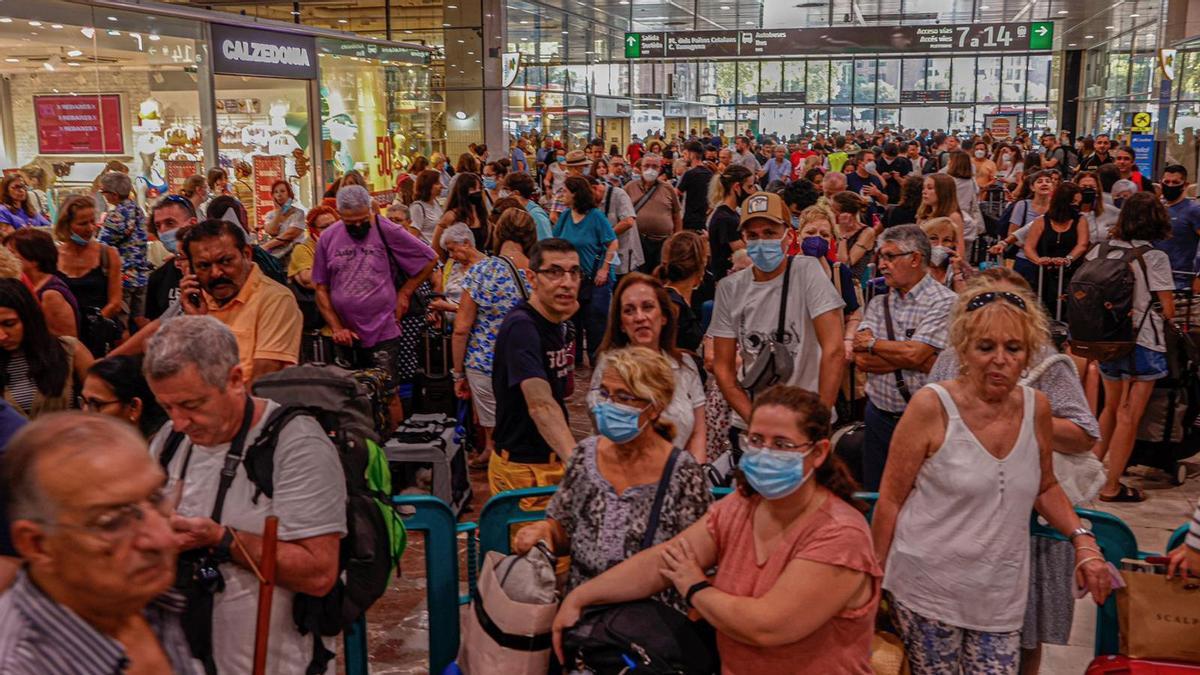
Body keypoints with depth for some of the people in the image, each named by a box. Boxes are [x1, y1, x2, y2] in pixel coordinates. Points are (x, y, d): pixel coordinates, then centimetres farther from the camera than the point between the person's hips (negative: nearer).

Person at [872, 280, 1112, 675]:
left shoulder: (1036, 408, 1)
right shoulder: (932, 406, -13)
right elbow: (890, 500, -7)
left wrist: (1082, 541, 2)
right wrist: (874, 581, -4)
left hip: (1001, 598, 4)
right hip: (927, 593, -4)